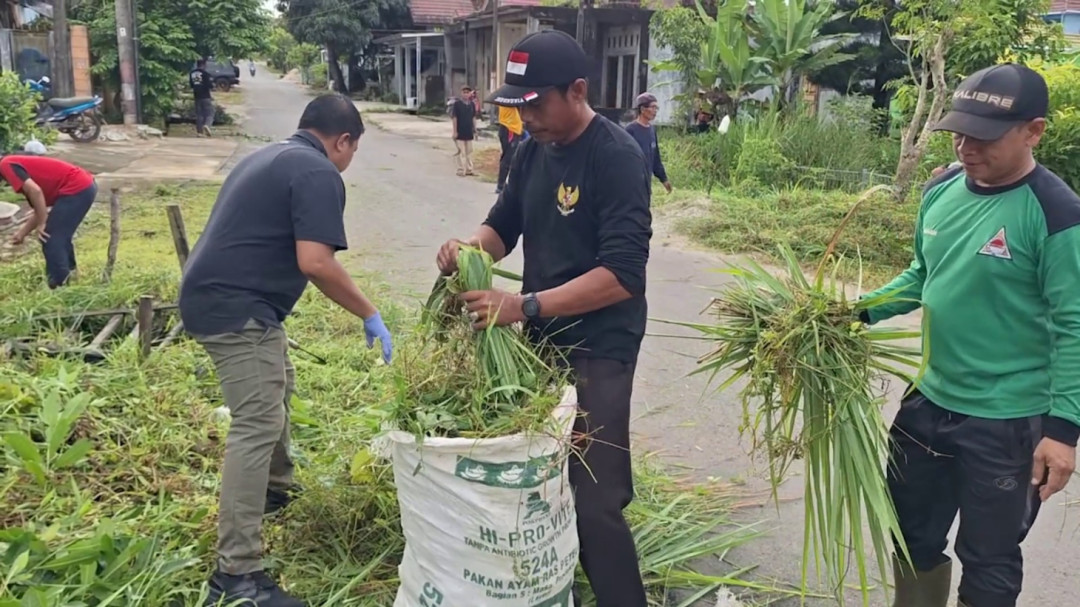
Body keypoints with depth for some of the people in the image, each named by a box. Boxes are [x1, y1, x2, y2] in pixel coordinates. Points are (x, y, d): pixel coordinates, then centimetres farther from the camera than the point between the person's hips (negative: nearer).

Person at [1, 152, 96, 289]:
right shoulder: (18, 165, 25)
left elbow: (35, 191, -19)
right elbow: (41, 209, 26)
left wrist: (41, 224, -11)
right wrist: (23, 233, 28)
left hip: (77, 189, -10)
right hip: (86, 185, 10)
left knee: (50, 238, 0)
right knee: (60, 234, 26)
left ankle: (60, 285, 7)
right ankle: (68, 270, 40)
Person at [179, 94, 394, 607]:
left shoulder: (269, 157, 20)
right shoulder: (319, 173, -11)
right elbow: (315, 262, -22)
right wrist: (370, 316, -13)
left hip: (213, 295, 11)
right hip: (236, 306, -11)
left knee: (276, 388, 27)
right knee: (259, 425, -12)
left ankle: (275, 488, 46)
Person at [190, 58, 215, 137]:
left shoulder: (191, 74, 8)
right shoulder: (205, 73, -11)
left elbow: (191, 85, 14)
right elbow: (210, 85, -13)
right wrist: (212, 83, 8)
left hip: (197, 97, 5)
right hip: (206, 97, -5)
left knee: (198, 114, 10)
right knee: (209, 113, -1)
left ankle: (199, 131, 7)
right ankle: (207, 125, -28)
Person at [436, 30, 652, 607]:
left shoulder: (617, 157, -17)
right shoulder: (533, 149, 7)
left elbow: (622, 273, -25)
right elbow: (505, 222, 16)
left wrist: (524, 306, -31)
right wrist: (471, 248, -7)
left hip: (597, 351, -7)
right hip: (540, 339, 7)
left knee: (594, 501, -4)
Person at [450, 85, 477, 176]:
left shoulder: (472, 104, 5)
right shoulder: (457, 103, -8)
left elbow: (473, 118, 11)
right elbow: (454, 118, -9)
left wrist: (475, 130, 9)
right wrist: (455, 131, -12)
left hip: (469, 132, 5)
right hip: (460, 132, -5)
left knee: (469, 152, 11)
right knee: (461, 152, -2)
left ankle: (469, 170, 19)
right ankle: (461, 171, 3)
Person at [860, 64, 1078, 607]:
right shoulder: (942, 190, 1)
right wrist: (862, 310, -1)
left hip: (1008, 423, -6)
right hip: (930, 403, 6)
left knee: (988, 563, 12)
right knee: (913, 537, 22)